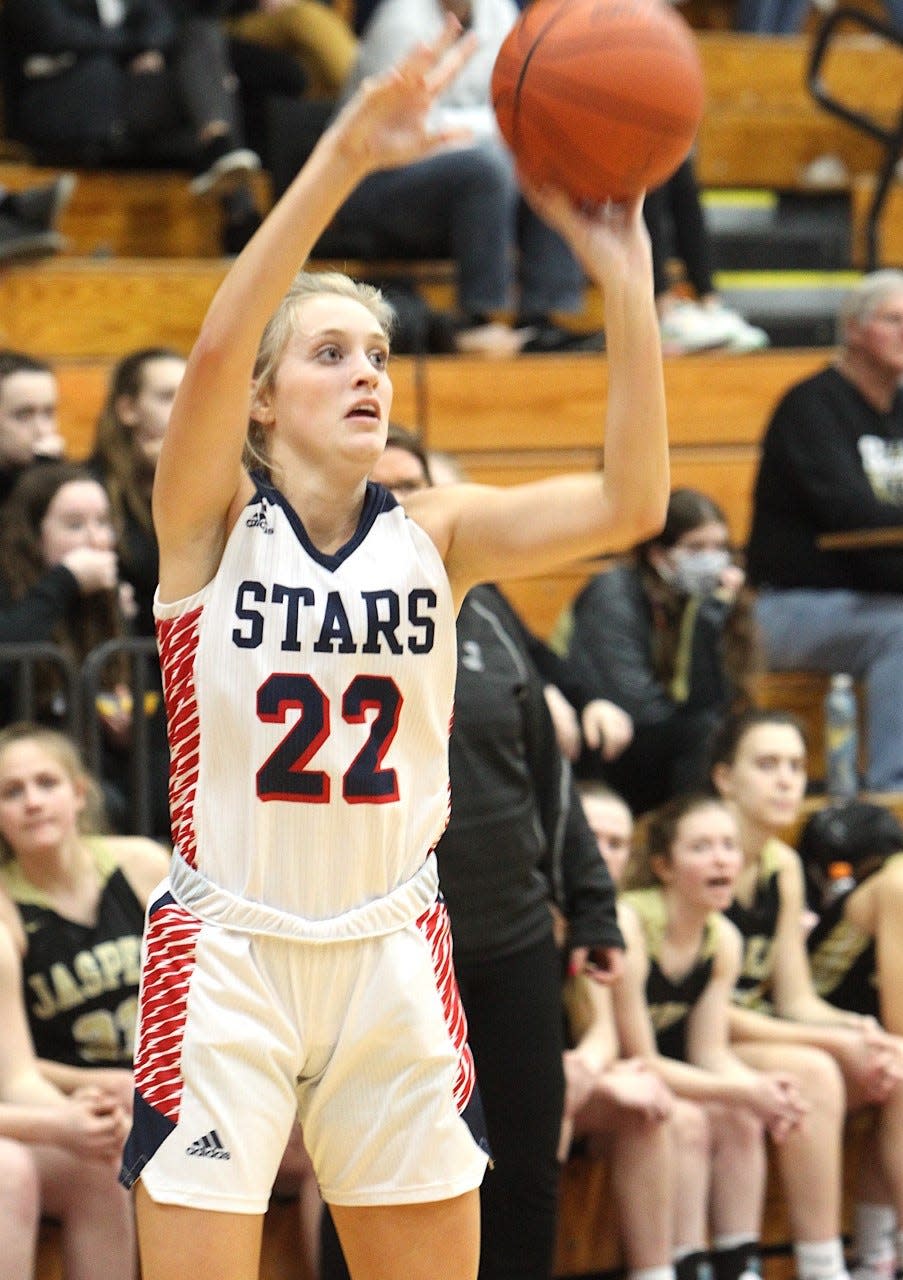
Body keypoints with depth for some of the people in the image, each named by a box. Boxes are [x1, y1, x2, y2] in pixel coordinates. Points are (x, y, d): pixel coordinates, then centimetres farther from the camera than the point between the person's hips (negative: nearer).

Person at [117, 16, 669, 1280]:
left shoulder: (436, 532, 2)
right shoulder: (211, 521, -6)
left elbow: (630, 503, -14)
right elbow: (217, 344, -25)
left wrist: (626, 281, -24)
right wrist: (344, 155, -36)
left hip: (393, 955, 3)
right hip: (228, 953, -3)